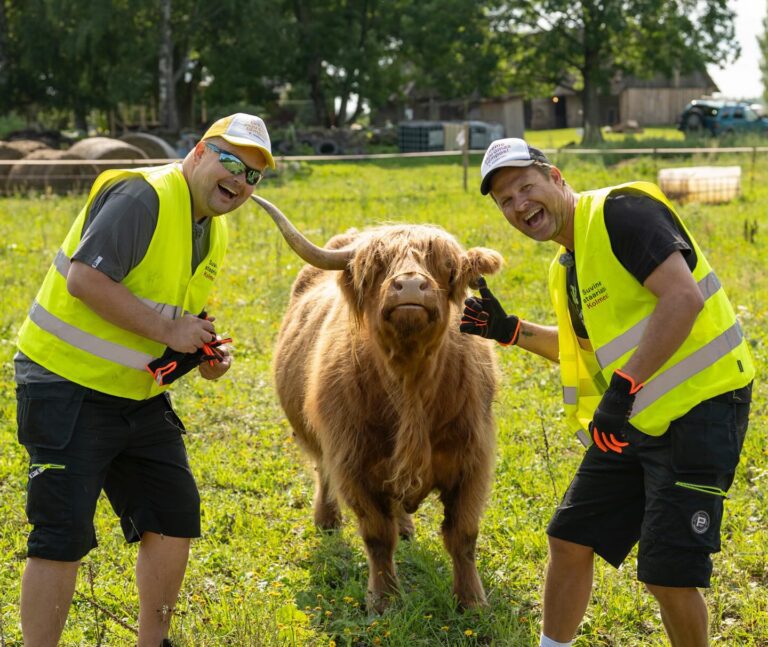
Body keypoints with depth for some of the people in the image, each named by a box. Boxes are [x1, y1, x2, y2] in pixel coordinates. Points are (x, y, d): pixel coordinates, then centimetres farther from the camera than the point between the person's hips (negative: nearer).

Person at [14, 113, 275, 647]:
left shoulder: (214, 232, 12)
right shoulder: (144, 196, -18)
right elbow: (84, 280, -27)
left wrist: (206, 352, 3)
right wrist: (167, 330, -23)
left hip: (139, 394, 9)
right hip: (68, 387, -9)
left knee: (176, 516, 10)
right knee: (62, 534, -8)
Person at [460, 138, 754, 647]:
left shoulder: (619, 212, -14)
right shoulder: (566, 265, 14)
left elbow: (683, 297, -26)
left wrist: (624, 387, -28)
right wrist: (510, 331, 17)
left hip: (697, 410, -9)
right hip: (632, 423, 9)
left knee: (668, 575, -10)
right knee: (570, 540, 11)